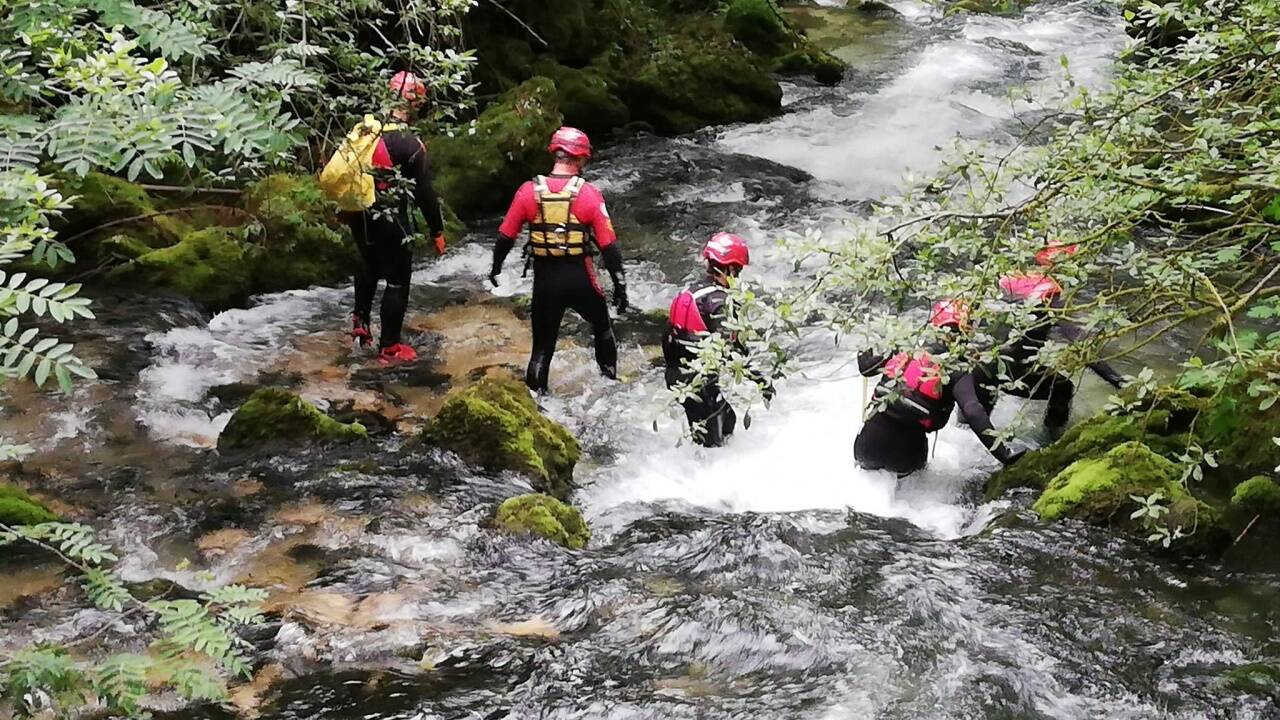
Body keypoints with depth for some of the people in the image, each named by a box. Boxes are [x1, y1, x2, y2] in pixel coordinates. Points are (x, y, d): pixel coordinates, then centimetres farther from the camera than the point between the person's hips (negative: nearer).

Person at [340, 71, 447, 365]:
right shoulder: (410, 144, -19)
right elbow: (425, 192, -15)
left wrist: (347, 210, 23)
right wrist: (437, 231, -4)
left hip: (360, 217, 6)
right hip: (392, 223, -6)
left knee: (368, 265, 31)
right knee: (397, 282, 8)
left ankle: (360, 321, 31)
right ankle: (389, 347, 14)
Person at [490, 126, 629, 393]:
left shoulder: (529, 191, -6)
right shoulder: (589, 194, -11)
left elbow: (506, 236, 1)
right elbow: (608, 245, -9)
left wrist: (496, 267, 18)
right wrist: (620, 284, 0)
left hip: (544, 279, 1)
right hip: (580, 278, -1)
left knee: (543, 344, 12)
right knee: (603, 328, 26)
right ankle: (610, 379, 38)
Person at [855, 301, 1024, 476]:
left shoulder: (910, 350, 6)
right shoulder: (959, 371, -6)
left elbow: (866, 367, 16)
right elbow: (973, 412, -21)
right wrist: (1004, 455, -21)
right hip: (906, 455, -2)